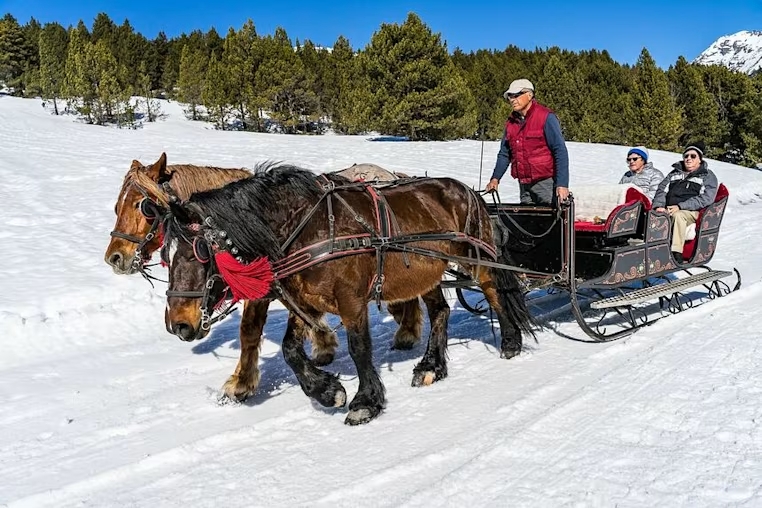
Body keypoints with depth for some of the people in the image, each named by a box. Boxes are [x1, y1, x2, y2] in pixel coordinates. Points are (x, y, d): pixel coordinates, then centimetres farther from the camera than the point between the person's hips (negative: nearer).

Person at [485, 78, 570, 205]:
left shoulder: (546, 118, -9)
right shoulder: (511, 122, 10)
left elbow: (560, 152, -14)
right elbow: (504, 154, 18)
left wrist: (562, 184, -21)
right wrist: (495, 178, 5)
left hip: (545, 182, -6)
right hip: (524, 185, 6)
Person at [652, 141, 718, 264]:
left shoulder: (708, 176, 13)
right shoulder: (674, 173, 27)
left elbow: (706, 199, -3)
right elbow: (662, 190, 16)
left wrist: (680, 206, -14)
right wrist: (658, 206, -8)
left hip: (693, 212, -4)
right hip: (668, 210, 4)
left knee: (678, 215, -38)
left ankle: (676, 254, -44)